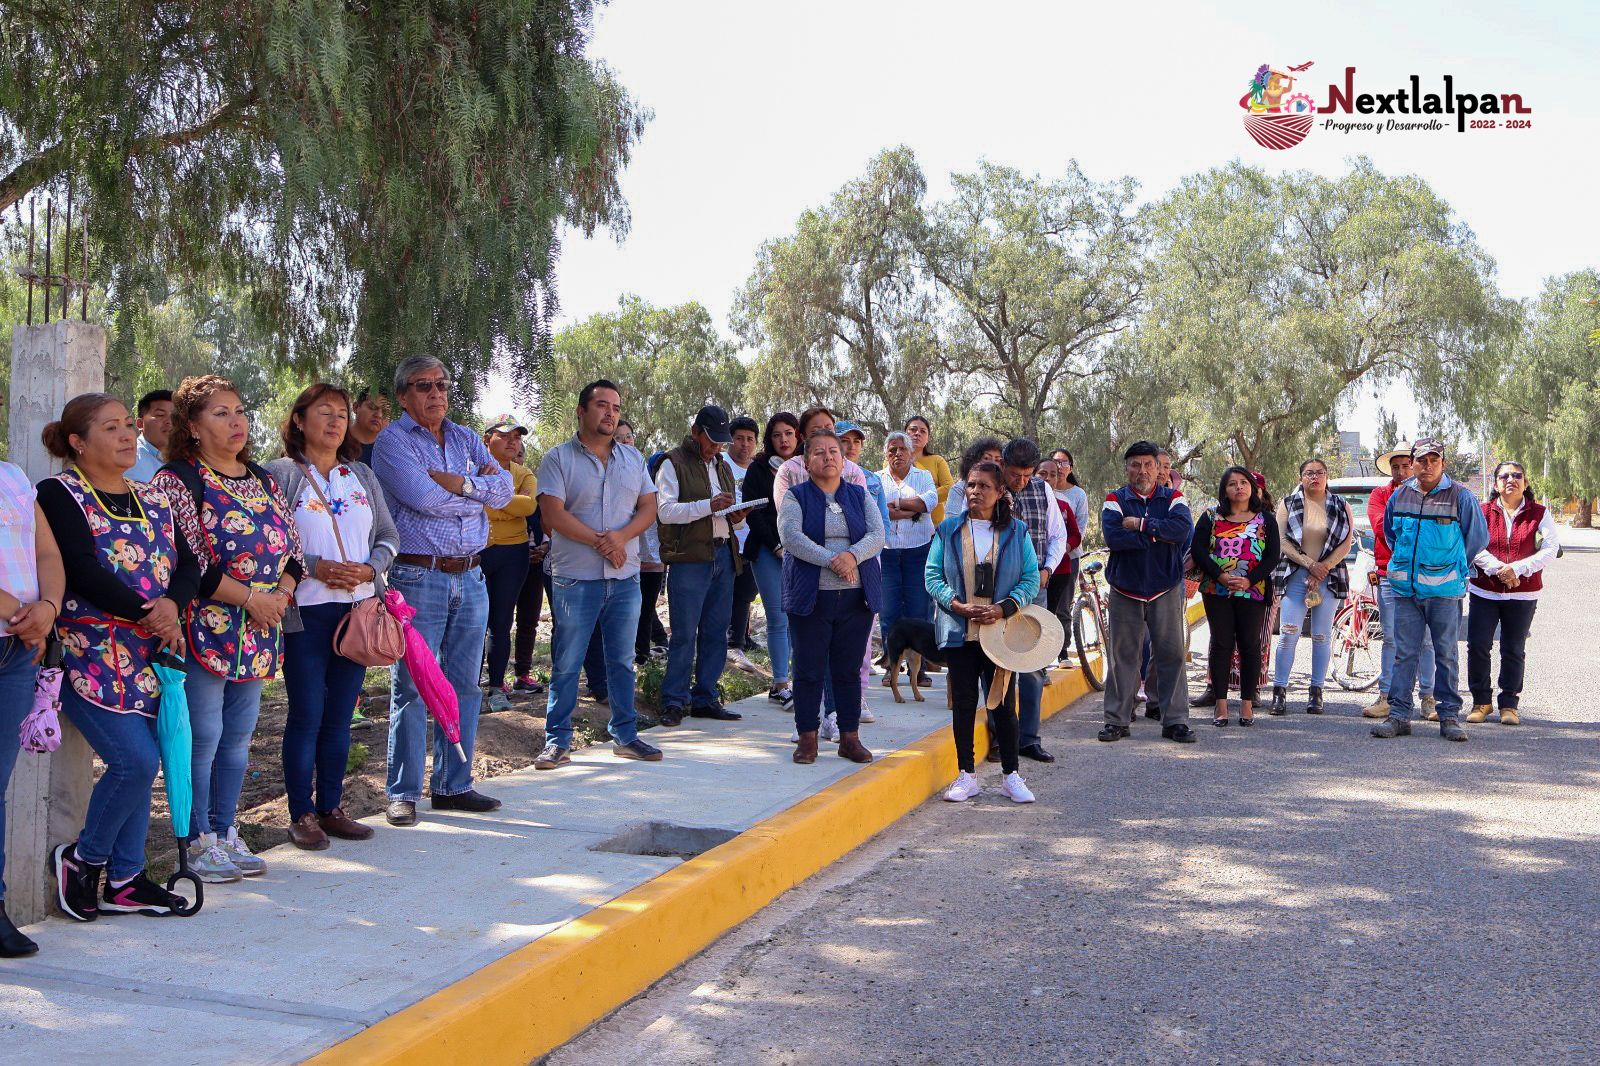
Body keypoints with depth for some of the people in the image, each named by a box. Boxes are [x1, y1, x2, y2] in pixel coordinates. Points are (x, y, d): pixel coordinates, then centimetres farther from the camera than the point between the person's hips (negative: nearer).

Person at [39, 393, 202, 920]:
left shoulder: (153, 498, 15)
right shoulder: (60, 494, -5)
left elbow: (188, 563, 6)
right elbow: (82, 571, -17)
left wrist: (173, 605, -15)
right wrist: (148, 615, -18)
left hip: (148, 655, 6)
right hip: (91, 655, -6)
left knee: (137, 764, 7)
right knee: (137, 760, -13)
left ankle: (123, 881, 16)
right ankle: (82, 858, 9)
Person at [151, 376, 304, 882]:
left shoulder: (262, 480, 14)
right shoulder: (177, 480, -8)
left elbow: (293, 551, 14)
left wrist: (281, 594, -5)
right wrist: (252, 598, -16)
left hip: (259, 632, 7)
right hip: (205, 629, -7)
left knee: (238, 736, 12)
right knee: (204, 737, -3)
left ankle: (226, 833, 22)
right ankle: (199, 842, 8)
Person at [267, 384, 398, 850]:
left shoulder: (362, 475, 14)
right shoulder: (279, 474, -3)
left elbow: (389, 536, 14)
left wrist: (370, 568, -5)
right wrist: (314, 568, -18)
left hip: (358, 608, 5)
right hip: (304, 612, -5)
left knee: (339, 714, 10)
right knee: (307, 713, -2)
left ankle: (331, 808, 19)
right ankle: (301, 814, 9)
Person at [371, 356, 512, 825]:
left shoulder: (466, 439, 15)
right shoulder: (392, 440, -3)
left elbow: (504, 487, 2)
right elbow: (423, 498, -17)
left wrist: (461, 483, -13)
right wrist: (480, 492, -3)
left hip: (471, 576, 6)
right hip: (418, 577, -6)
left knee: (464, 685, 10)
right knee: (412, 688, -3)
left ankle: (453, 785, 19)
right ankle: (403, 793, 5)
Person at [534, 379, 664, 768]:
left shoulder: (633, 458, 12)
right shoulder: (559, 458, -2)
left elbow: (649, 508, 6)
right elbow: (553, 514, -11)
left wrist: (620, 537, -12)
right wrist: (599, 542, -15)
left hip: (625, 576, 4)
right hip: (575, 577, -4)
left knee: (622, 661, 11)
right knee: (566, 664, 1)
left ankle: (625, 736, 20)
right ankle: (557, 740, 9)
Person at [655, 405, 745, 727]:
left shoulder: (723, 466, 21)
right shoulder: (674, 463, -2)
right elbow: (665, 510, -13)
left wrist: (736, 515, 7)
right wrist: (708, 505, -22)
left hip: (723, 555, 7)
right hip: (689, 558, -7)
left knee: (716, 632, 9)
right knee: (684, 633, -6)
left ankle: (705, 698, 16)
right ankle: (674, 701, 1)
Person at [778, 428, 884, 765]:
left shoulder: (859, 496, 13)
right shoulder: (796, 496, 3)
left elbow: (877, 534, 0)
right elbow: (790, 536, -13)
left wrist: (853, 555, -20)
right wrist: (831, 560, -22)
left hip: (857, 596, 2)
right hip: (811, 597, -2)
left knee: (849, 670, 6)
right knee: (809, 670, 1)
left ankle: (850, 737, 14)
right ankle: (807, 737, 11)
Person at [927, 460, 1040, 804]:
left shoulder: (1016, 532, 3)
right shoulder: (948, 529, 5)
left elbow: (1031, 579, 1)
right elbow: (933, 575, 2)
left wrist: (1004, 608, -14)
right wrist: (958, 606, -13)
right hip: (959, 631, 1)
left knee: (1004, 703, 2)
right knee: (963, 703, 7)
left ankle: (1011, 776, 13)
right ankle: (967, 775, 16)